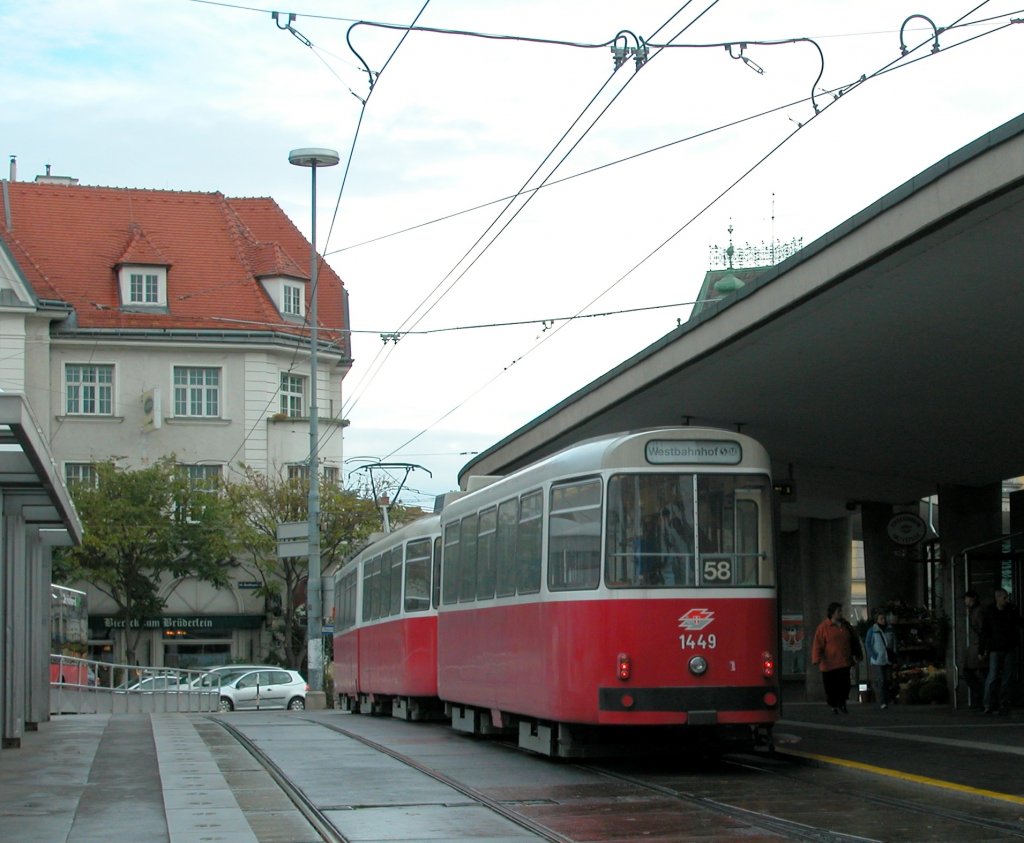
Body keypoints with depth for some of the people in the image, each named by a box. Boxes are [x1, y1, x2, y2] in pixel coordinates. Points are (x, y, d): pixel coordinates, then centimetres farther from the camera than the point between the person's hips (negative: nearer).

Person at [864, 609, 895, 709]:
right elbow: (867, 645, -2)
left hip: (888, 660, 5)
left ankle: (886, 701, 13)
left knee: (887, 681, 4)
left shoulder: (889, 630, 11)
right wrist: (874, 656, -11)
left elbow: (893, 644, 21)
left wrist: (893, 654, 9)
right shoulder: (872, 631, -2)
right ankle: (882, 703, -14)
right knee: (880, 681, -13)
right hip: (877, 661, -5)